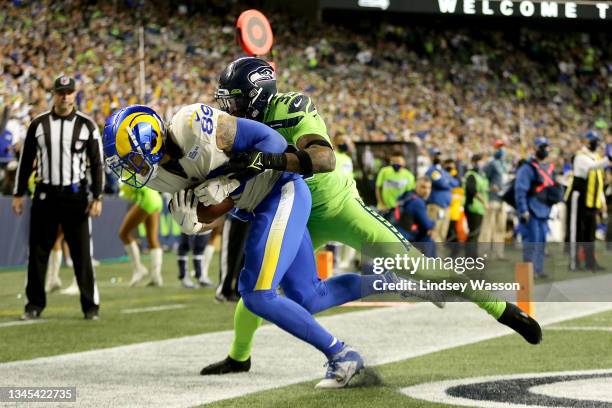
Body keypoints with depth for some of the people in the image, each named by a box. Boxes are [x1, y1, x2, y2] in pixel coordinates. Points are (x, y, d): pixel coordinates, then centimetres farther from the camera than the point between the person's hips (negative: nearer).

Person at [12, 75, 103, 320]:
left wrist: (97, 197, -5)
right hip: (45, 194, 2)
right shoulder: (38, 124, 5)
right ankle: (35, 305, 12)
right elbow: (26, 160, 10)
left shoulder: (86, 125, 1)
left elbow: (97, 164, 2)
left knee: (82, 253, -2)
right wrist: (19, 194, 7)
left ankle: (91, 306, 5)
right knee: (38, 252, 3)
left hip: (75, 195, -2)